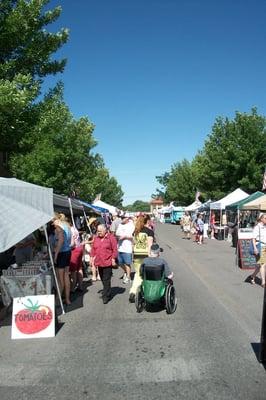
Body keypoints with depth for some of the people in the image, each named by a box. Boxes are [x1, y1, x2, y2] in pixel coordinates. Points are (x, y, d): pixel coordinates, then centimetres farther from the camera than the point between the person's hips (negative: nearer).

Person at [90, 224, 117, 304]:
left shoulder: (111, 237, -7)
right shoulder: (96, 238, 10)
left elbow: (114, 249, -7)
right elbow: (93, 249, 16)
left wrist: (113, 259, -10)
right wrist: (92, 257, 11)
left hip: (107, 262, -6)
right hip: (99, 262, 6)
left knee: (106, 280, -4)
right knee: (103, 279, 14)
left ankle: (106, 296, 3)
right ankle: (107, 293, 28)